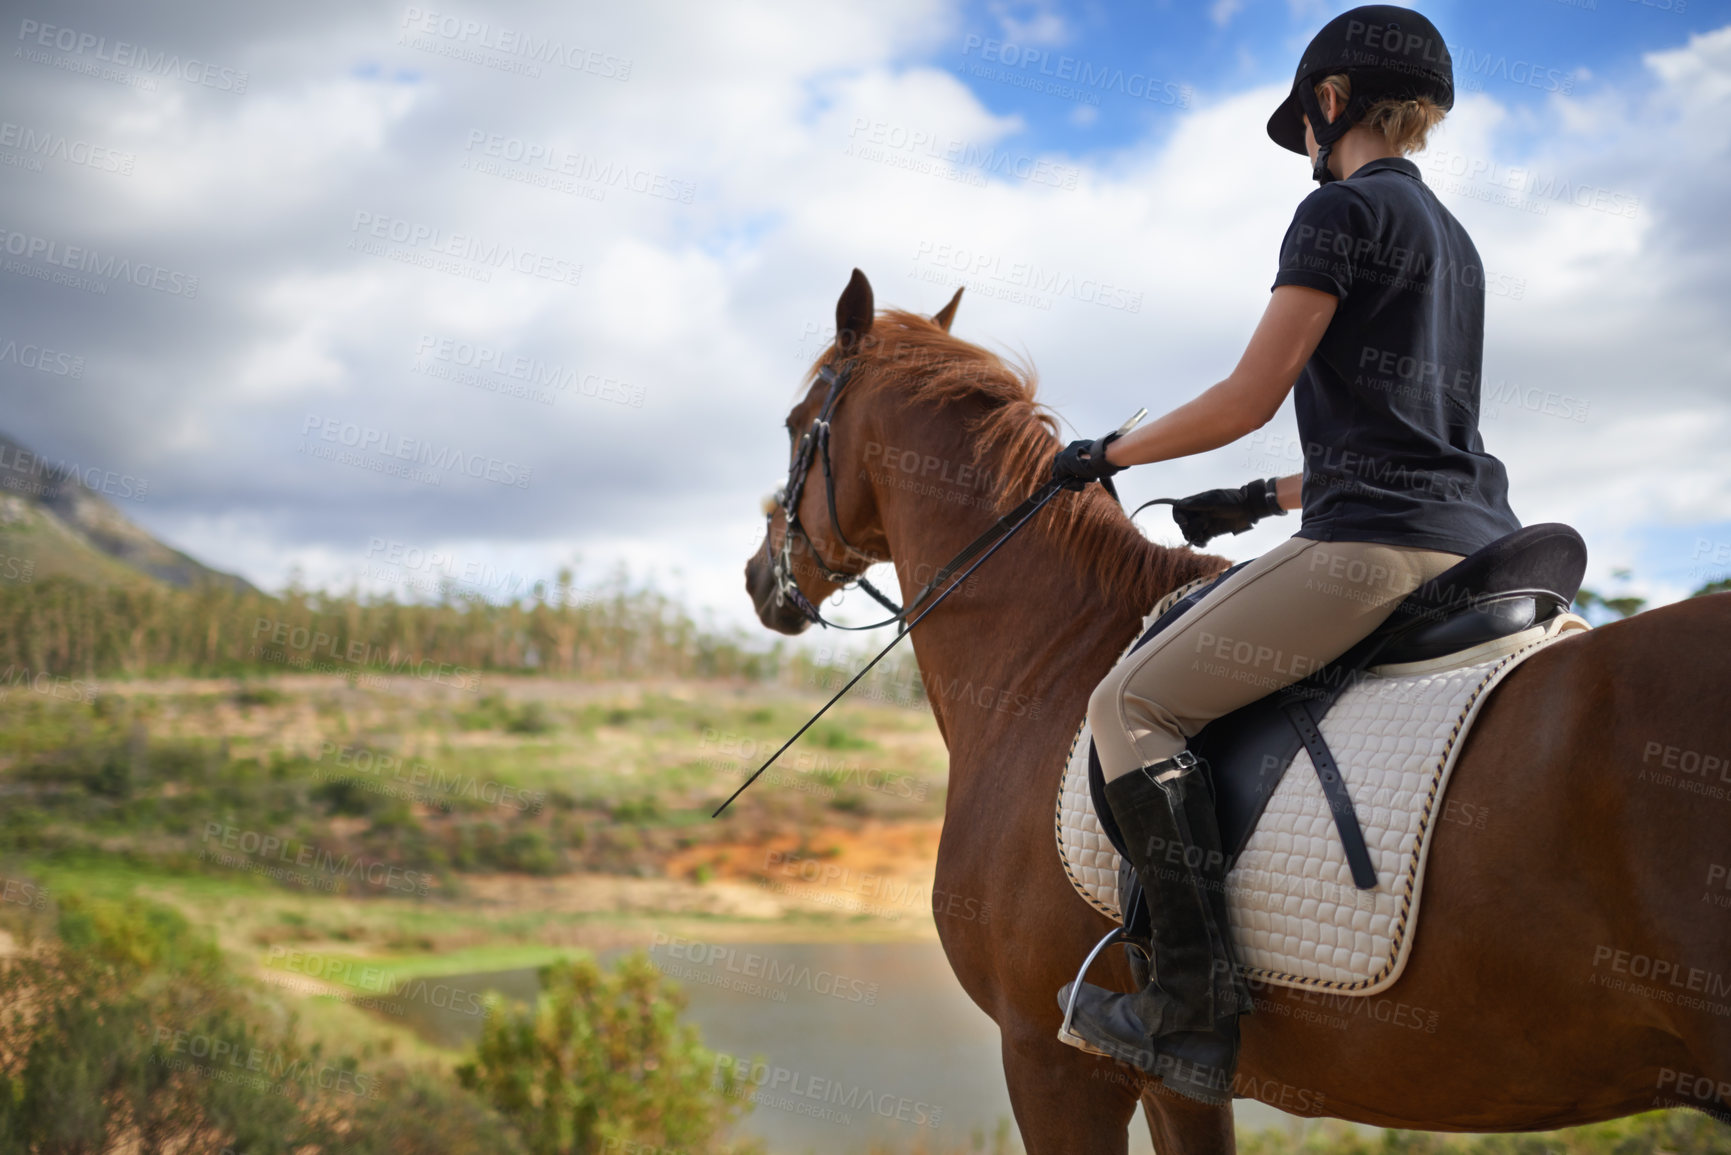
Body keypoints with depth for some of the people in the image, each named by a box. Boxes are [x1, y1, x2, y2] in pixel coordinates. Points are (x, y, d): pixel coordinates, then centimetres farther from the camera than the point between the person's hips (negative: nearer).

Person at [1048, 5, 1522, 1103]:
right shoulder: (1451, 238, 24)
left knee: (1131, 702, -7)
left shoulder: (1344, 208, -5)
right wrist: (1266, 500, 28)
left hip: (1378, 546, -10)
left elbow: (1250, 397, -9)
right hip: (1476, 540, 10)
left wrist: (1113, 453, 6)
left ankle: (1198, 1012, -13)